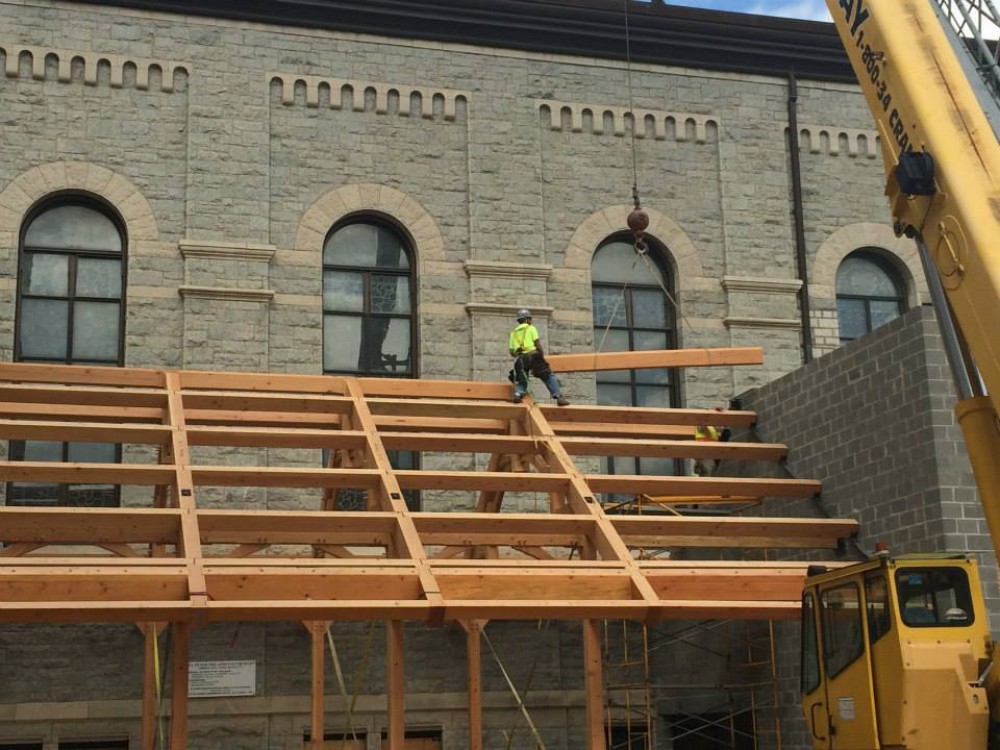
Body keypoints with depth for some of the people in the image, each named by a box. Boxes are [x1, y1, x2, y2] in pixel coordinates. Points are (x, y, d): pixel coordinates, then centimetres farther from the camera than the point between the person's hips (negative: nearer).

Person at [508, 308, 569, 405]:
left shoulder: (513, 333, 20)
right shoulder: (531, 328, 8)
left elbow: (512, 352, 13)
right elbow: (537, 343, -4)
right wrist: (542, 355, 3)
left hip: (521, 359, 3)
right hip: (533, 355, -3)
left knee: (521, 380, 15)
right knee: (549, 376, 4)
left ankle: (518, 393, -15)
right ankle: (558, 397, -6)